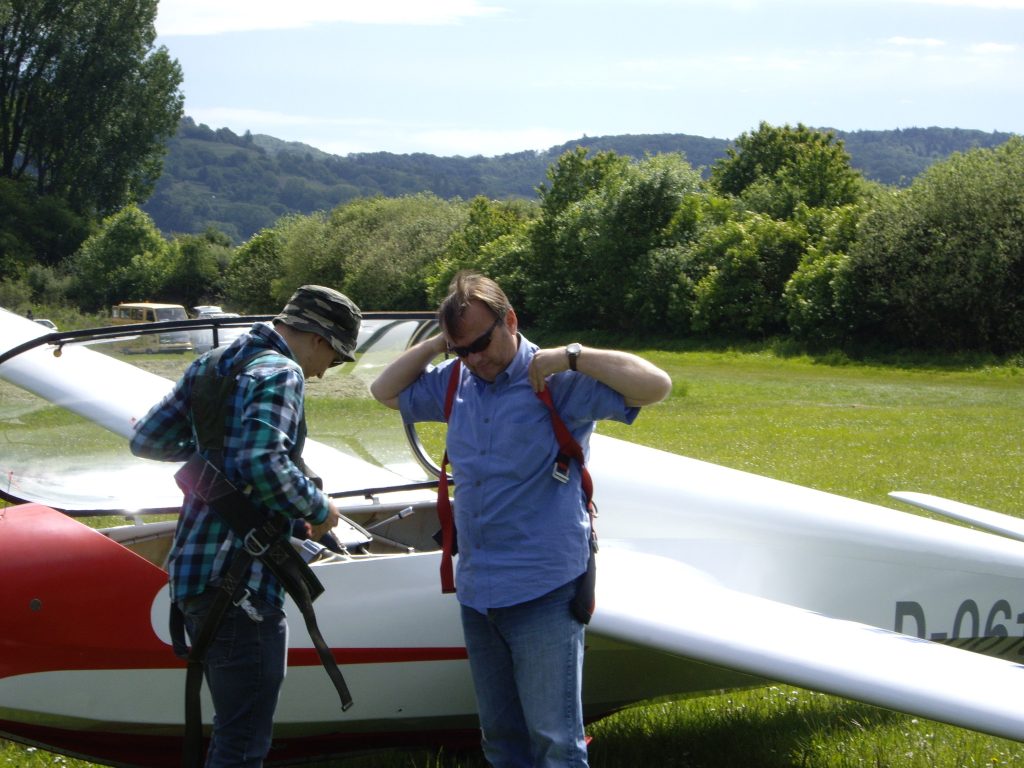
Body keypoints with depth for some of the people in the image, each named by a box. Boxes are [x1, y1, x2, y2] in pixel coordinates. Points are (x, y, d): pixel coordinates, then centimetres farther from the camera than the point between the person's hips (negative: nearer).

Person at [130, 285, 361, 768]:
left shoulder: (209, 365, 15)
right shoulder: (280, 373, -11)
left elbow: (146, 439, 19)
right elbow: (263, 463, -26)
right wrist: (319, 510, -11)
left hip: (191, 568, 10)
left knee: (230, 727, 21)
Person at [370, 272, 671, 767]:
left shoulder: (556, 382, -9)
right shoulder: (455, 383, 9)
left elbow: (655, 385, -17)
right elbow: (385, 391, 23)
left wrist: (571, 356, -19)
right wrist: (437, 346, 8)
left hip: (542, 592, -7)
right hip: (476, 590, 7)